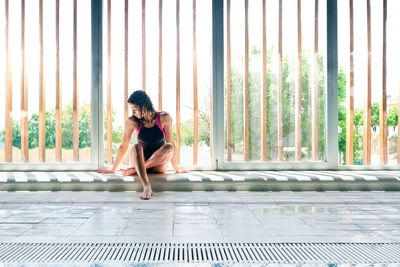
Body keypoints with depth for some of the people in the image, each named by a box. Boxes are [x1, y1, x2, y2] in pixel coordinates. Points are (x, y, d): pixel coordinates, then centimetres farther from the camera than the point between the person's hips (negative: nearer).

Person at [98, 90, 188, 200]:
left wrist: (176, 167, 3)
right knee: (136, 148, -33)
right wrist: (113, 169, 5)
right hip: (140, 161, 0)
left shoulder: (164, 118, -9)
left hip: (158, 163, 0)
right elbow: (123, 146, 0)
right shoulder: (132, 121, -8)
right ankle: (146, 187, -52)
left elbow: (171, 144, -3)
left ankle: (134, 170, -25)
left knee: (168, 147, -31)